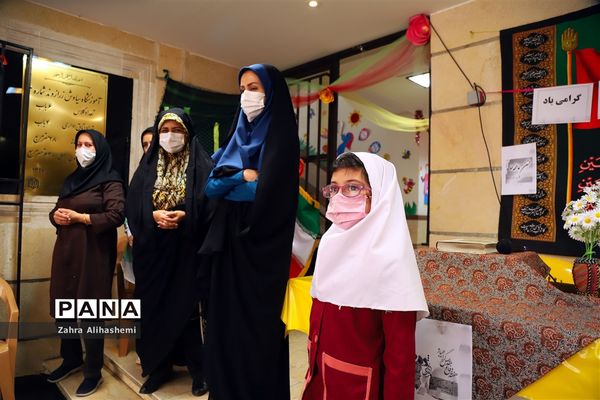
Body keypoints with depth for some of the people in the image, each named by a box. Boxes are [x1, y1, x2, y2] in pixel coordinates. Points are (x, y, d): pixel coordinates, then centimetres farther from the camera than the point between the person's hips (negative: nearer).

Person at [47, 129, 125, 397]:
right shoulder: (72, 179, 17)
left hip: (93, 253, -7)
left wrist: (79, 217, -14)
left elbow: (117, 215, -17)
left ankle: (93, 373, 16)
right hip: (66, 250, 7)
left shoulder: (110, 180, -6)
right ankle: (71, 359, 34)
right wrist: (56, 216, -3)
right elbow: (57, 209, 20)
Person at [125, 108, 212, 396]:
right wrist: (153, 216, -14)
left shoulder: (202, 166, -1)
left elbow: (211, 205, -8)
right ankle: (158, 367, 27)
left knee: (186, 308, 2)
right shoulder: (147, 166, 10)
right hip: (152, 249, 4)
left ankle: (198, 369, 19)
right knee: (153, 308, 9)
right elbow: (132, 205, 4)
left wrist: (185, 216, -21)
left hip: (187, 250, -3)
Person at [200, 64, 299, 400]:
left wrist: (229, 182, -6)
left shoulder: (280, 137, -8)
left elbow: (266, 196, -21)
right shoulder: (239, 135, 14)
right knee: (226, 323, 14)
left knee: (256, 327, 2)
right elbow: (210, 188, 10)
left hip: (260, 246, -7)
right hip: (229, 243, 7)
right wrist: (242, 176, -8)